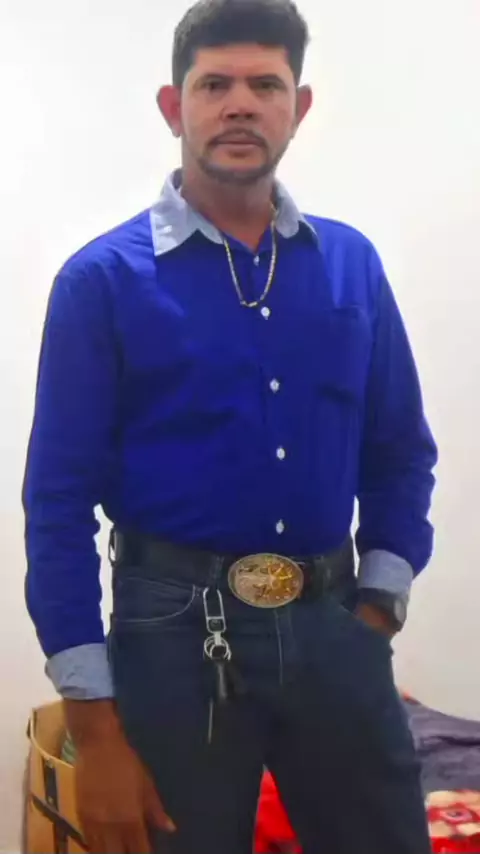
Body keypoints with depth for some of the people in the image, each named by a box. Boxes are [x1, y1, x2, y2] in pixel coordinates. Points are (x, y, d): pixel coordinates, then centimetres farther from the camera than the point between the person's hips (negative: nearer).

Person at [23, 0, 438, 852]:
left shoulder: (352, 263, 5)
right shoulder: (103, 279, -6)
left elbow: (401, 454, 11)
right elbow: (60, 501, -7)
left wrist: (378, 606, 1)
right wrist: (95, 729, -10)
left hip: (332, 625, 4)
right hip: (176, 631, -3)